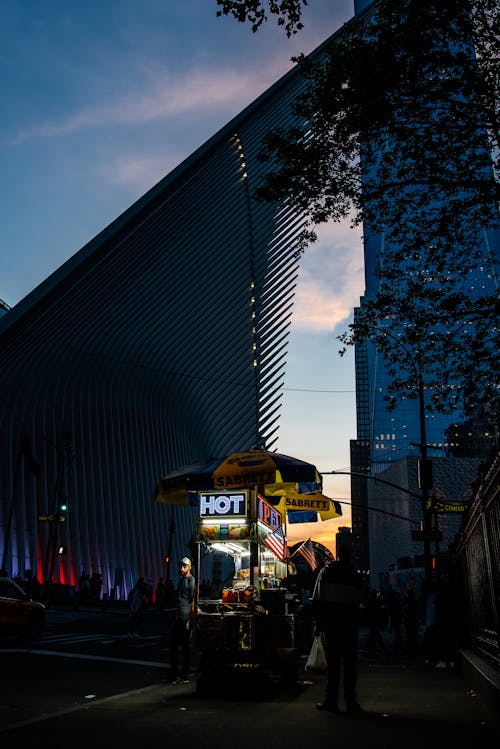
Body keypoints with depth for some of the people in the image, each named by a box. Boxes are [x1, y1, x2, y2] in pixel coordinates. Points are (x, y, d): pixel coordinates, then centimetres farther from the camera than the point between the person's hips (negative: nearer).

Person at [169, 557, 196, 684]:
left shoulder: (191, 580, -10)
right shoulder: (181, 580, 17)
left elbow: (193, 601, -16)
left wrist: (191, 619, -20)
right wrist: (176, 616, 19)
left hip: (186, 618, -9)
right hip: (178, 617, 9)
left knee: (186, 646, -1)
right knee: (173, 644, 12)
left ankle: (185, 676, 6)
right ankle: (174, 674, 21)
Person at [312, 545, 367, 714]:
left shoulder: (325, 572, 0)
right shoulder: (355, 575, -1)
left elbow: (317, 598, -2)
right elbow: (361, 598, 5)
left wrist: (317, 620, 2)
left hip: (330, 620, 0)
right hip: (350, 621, 0)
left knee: (333, 661, 4)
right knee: (350, 661, 4)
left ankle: (331, 701, 3)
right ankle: (351, 701, 3)